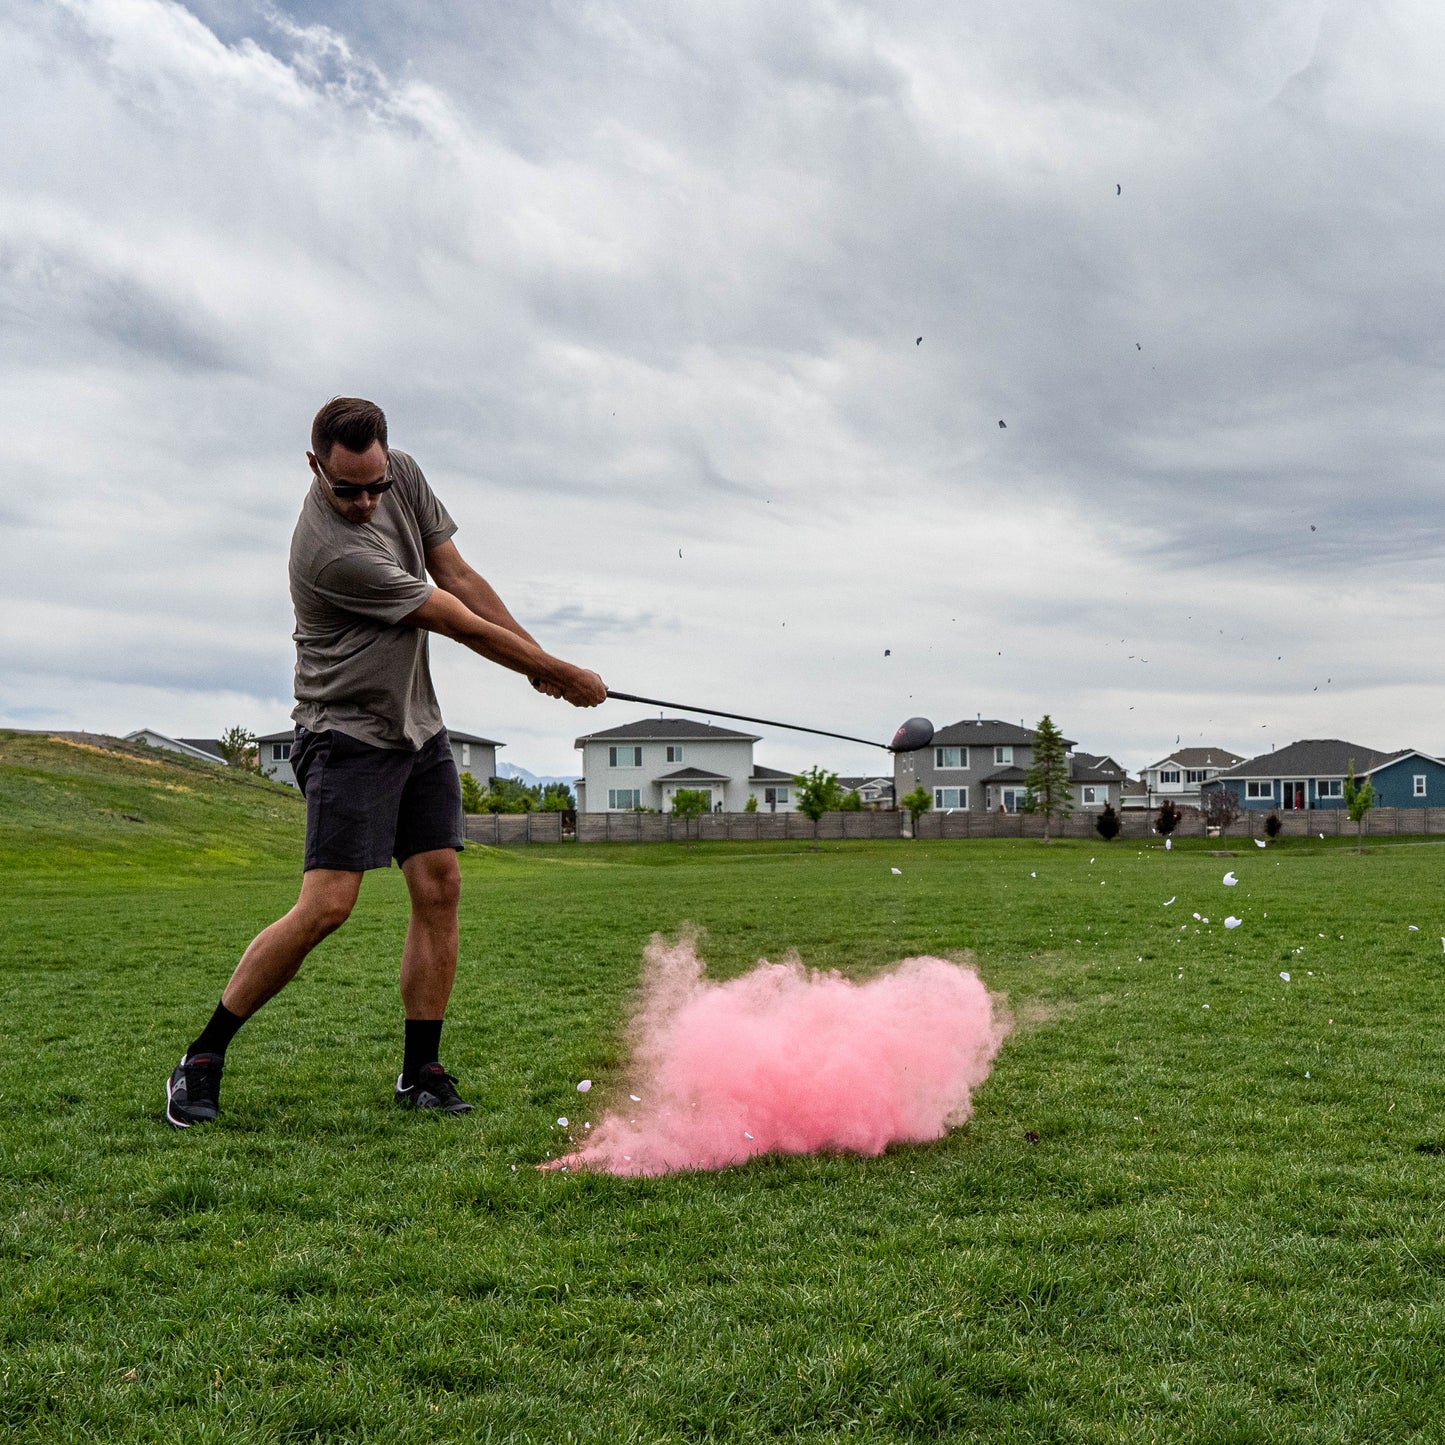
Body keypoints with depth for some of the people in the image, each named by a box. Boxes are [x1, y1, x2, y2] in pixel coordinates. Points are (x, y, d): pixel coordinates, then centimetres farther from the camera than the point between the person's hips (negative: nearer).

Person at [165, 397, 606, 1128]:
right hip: (347, 733, -8)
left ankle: (421, 1070, 9)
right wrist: (563, 676, -11)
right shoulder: (329, 551, -26)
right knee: (326, 904, -15)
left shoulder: (403, 475, -1)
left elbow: (460, 578, 6)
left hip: (418, 726, 8)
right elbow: (466, 627, -19)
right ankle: (202, 1060, -2)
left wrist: (540, 658, 0)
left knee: (439, 889, 1)